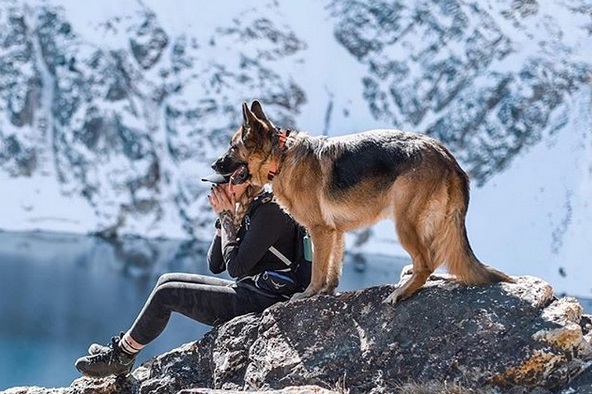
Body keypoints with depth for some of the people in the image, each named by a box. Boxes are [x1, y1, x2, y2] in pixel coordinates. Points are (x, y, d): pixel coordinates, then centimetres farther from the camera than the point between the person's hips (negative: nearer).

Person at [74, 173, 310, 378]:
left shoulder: (270, 210, -17)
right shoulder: (250, 208, 13)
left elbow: (236, 268, -22)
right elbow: (215, 265, 12)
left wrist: (227, 218, -12)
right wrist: (223, 219, 0)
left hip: (260, 300, -10)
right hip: (248, 291, 10)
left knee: (165, 294, -7)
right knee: (167, 281, 10)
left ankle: (121, 357, 9)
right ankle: (122, 349, 11)